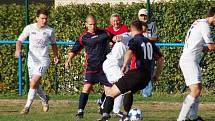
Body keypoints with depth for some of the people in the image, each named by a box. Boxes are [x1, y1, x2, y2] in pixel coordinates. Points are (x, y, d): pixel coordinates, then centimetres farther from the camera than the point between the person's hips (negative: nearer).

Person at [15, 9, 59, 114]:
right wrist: (18, 49, -19)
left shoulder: (50, 31, -1)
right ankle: (44, 99, 39)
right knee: (35, 85, 9)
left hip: (43, 60, -2)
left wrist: (56, 56, 10)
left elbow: (53, 44, 17)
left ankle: (27, 107, -9)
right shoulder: (29, 28, -2)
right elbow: (19, 40, 1)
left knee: (33, 83, -16)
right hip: (32, 59, 2)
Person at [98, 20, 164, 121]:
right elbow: (160, 59, 22)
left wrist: (124, 66, -15)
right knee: (128, 91, 36)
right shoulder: (149, 42, 18)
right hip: (147, 76, 7)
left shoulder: (134, 40, -1)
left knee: (111, 93, -5)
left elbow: (129, 53, -24)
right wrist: (157, 75, 30)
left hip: (136, 73, -7)